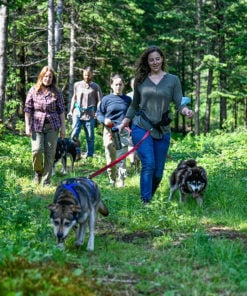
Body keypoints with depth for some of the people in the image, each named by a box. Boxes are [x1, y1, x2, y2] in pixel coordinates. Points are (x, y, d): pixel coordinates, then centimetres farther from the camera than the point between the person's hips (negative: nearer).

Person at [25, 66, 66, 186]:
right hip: (37, 125, -1)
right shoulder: (33, 90, 3)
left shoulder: (57, 92, 4)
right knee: (37, 150, -16)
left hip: (52, 126, 1)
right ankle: (38, 171, 14)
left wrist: (63, 127, 4)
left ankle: (46, 181, 9)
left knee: (50, 154, 0)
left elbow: (61, 111, 7)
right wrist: (27, 126, -2)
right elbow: (28, 109, 4)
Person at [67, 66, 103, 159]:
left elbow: (99, 101, 3)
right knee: (74, 134, -12)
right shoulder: (77, 85, 12)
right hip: (77, 112, 1)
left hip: (89, 114, -1)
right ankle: (77, 154, -5)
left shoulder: (95, 87, 5)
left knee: (90, 136, 2)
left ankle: (89, 155, 11)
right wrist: (71, 111, 17)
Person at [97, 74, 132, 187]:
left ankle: (121, 182, -8)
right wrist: (104, 120, -13)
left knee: (121, 158, -9)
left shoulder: (127, 100, 8)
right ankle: (112, 180, 23)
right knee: (110, 159, 7)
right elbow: (99, 114, 7)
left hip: (123, 132, 0)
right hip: (109, 132, 0)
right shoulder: (106, 99, 3)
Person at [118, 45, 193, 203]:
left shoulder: (173, 80, 5)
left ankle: (149, 197, 25)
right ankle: (145, 202, -15)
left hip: (162, 130, 2)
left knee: (158, 171, 5)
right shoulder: (140, 80, 6)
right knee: (148, 164, -18)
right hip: (141, 127, -1)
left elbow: (179, 103, -4)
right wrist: (123, 124, 15)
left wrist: (186, 111, -26)